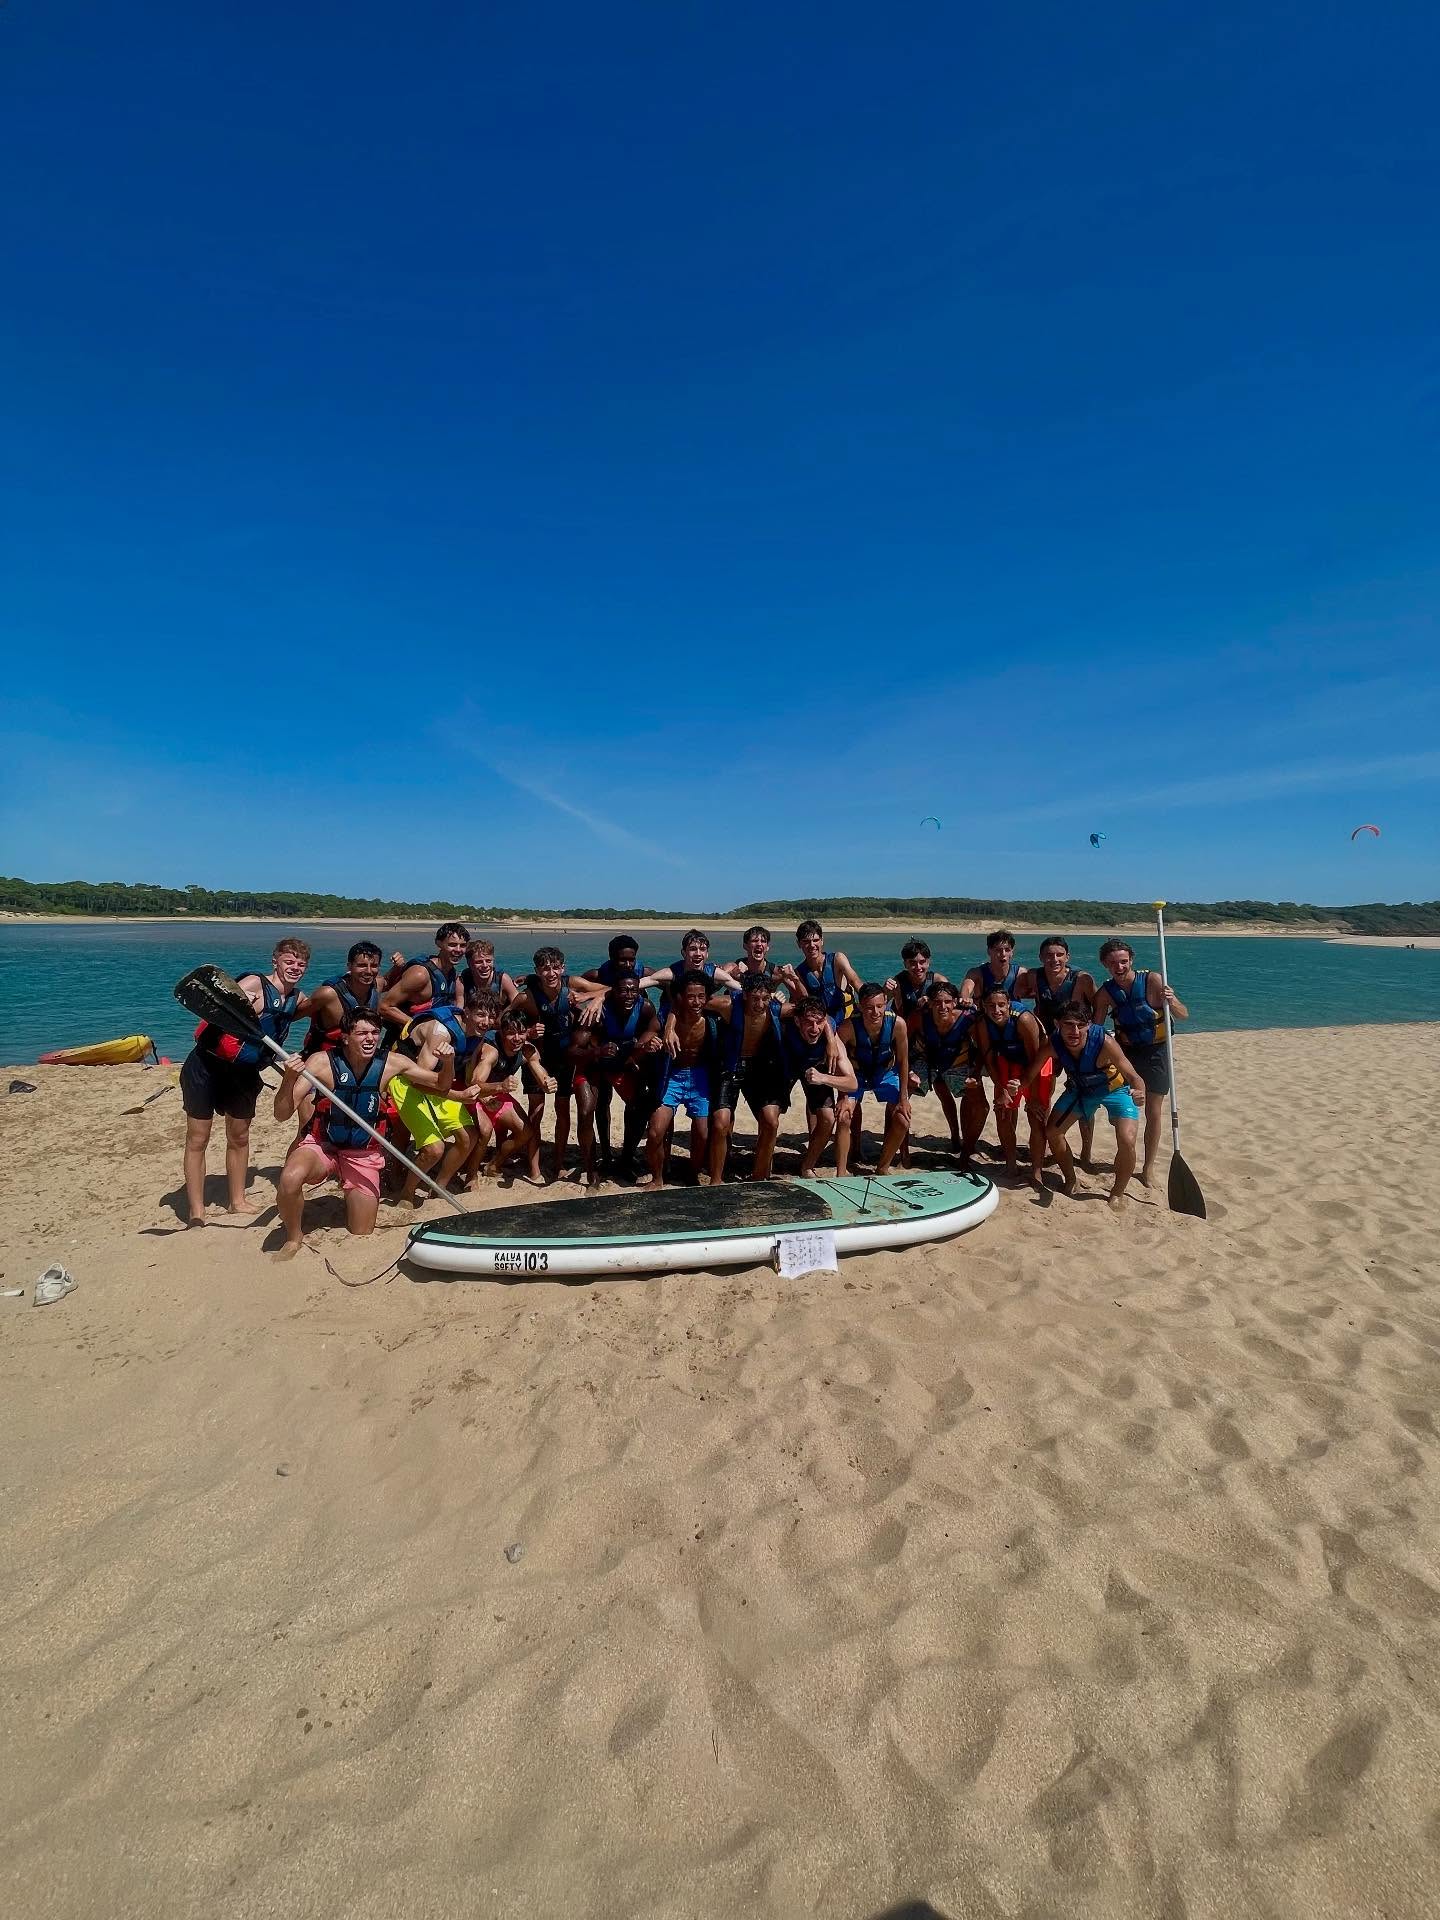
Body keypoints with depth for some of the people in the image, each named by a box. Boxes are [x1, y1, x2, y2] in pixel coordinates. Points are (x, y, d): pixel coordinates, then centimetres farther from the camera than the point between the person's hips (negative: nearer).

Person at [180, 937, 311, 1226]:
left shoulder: (298, 1000, 1)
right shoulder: (255, 984, -20)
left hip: (243, 1073, 7)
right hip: (207, 1066, -7)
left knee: (239, 1137, 14)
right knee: (197, 1139, -1)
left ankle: (236, 1201, 27)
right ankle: (195, 1213, 4)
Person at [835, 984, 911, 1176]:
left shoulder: (897, 1024, -30)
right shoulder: (848, 1027, -34)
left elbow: (903, 1062, -16)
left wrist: (903, 1098, -10)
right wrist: (844, 1097, -21)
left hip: (886, 1072, 2)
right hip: (855, 1073, -2)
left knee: (902, 1121, -6)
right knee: (844, 1118, -17)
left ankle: (882, 1168, 15)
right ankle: (841, 1174, -5)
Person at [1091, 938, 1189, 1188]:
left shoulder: (1152, 980, -19)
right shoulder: (1106, 992, -10)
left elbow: (1184, 1015, -18)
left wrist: (1171, 1001, -38)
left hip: (1155, 1052, -2)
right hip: (1125, 1052, 2)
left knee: (1154, 1112, 3)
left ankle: (1148, 1168, 17)